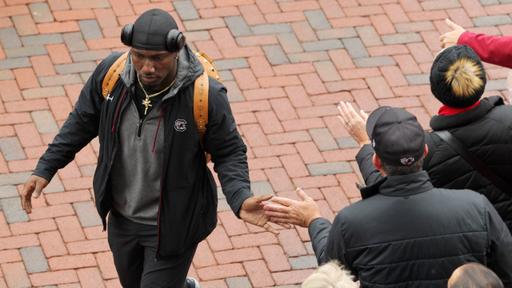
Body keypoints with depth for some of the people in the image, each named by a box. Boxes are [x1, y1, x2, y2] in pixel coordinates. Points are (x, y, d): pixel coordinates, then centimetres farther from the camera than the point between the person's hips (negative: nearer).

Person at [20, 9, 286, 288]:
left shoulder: (205, 95, -28)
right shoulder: (111, 73, -18)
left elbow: (229, 153, -16)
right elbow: (82, 122, 0)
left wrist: (240, 200, -33)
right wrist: (45, 169, -4)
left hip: (173, 223, -5)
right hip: (122, 214, 5)